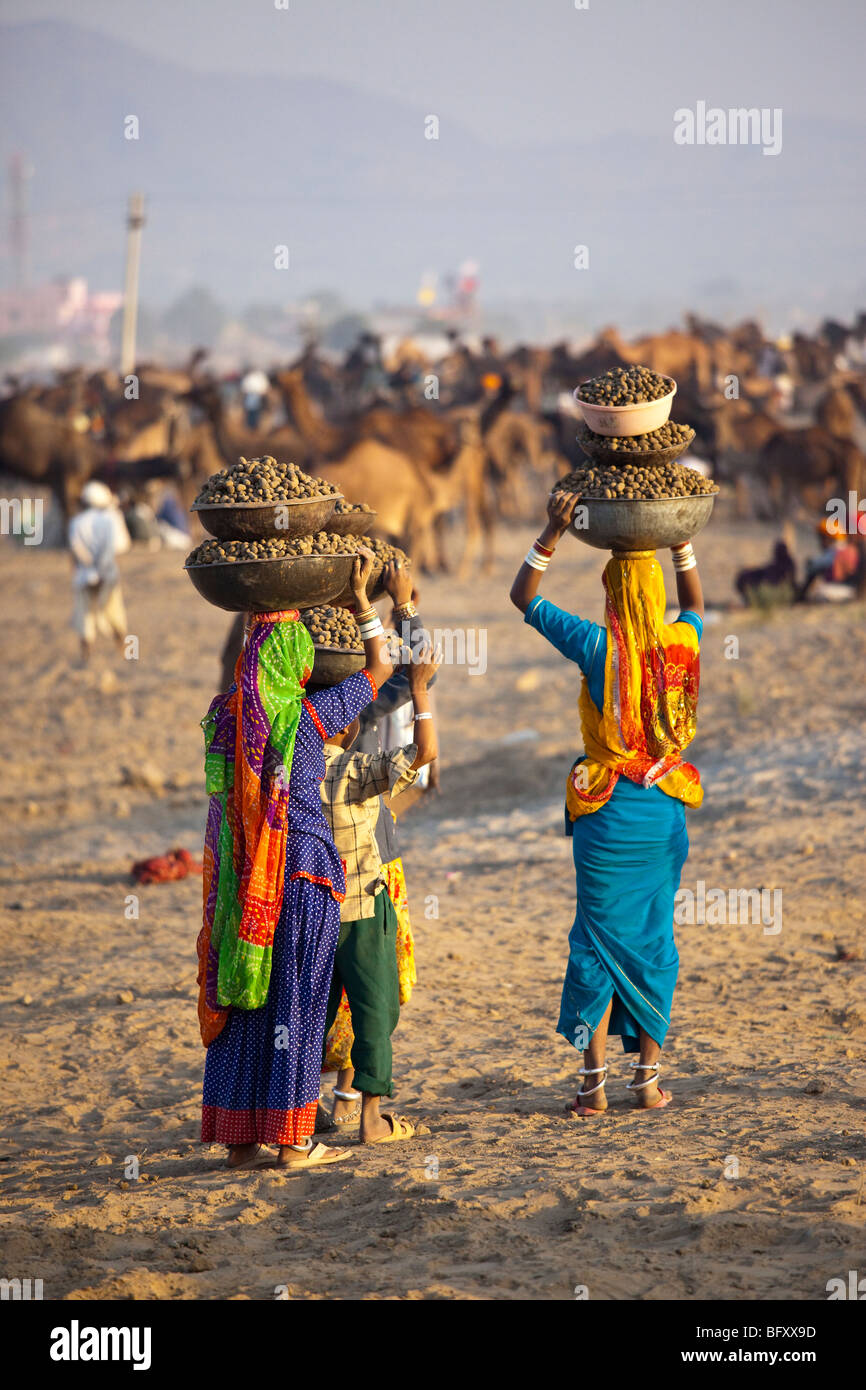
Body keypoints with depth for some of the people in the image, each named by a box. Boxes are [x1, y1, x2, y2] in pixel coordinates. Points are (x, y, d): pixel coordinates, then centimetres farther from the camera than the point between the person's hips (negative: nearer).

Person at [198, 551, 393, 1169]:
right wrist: (361, 597, 12)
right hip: (304, 874, -5)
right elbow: (380, 668, 4)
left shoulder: (224, 715, 3)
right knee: (294, 1001, 0)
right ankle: (292, 1141, 2)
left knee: (239, 997, 10)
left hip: (238, 880, 5)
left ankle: (237, 1138, 12)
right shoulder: (309, 716, -10)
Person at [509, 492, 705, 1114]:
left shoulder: (599, 646, -12)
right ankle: (649, 1079, 13)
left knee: (599, 939, 5)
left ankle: (594, 1082, 4)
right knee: (654, 939, 11)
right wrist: (681, 543, 23)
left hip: (607, 813, -3)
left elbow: (523, 596, -2)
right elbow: (696, 605, 24)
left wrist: (553, 532, -4)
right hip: (666, 813, 3)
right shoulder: (682, 645, -2)